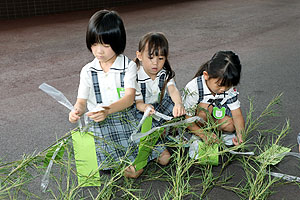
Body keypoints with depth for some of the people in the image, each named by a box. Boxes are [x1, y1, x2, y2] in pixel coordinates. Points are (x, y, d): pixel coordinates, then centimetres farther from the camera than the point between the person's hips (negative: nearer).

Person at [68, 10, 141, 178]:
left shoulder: (129, 66, -5)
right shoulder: (88, 71, 4)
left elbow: (129, 97, -17)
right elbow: (82, 101, 1)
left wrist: (108, 110, -37)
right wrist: (77, 111, -25)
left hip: (126, 119, -2)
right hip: (99, 125, 2)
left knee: (134, 171, -13)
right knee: (101, 168, -14)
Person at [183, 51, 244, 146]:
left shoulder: (229, 89, -20)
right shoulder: (193, 89, -33)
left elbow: (237, 115, -19)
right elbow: (187, 120, -29)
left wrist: (240, 135, -37)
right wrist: (204, 135, -41)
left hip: (213, 115, 4)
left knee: (231, 125, -21)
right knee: (205, 106, -33)